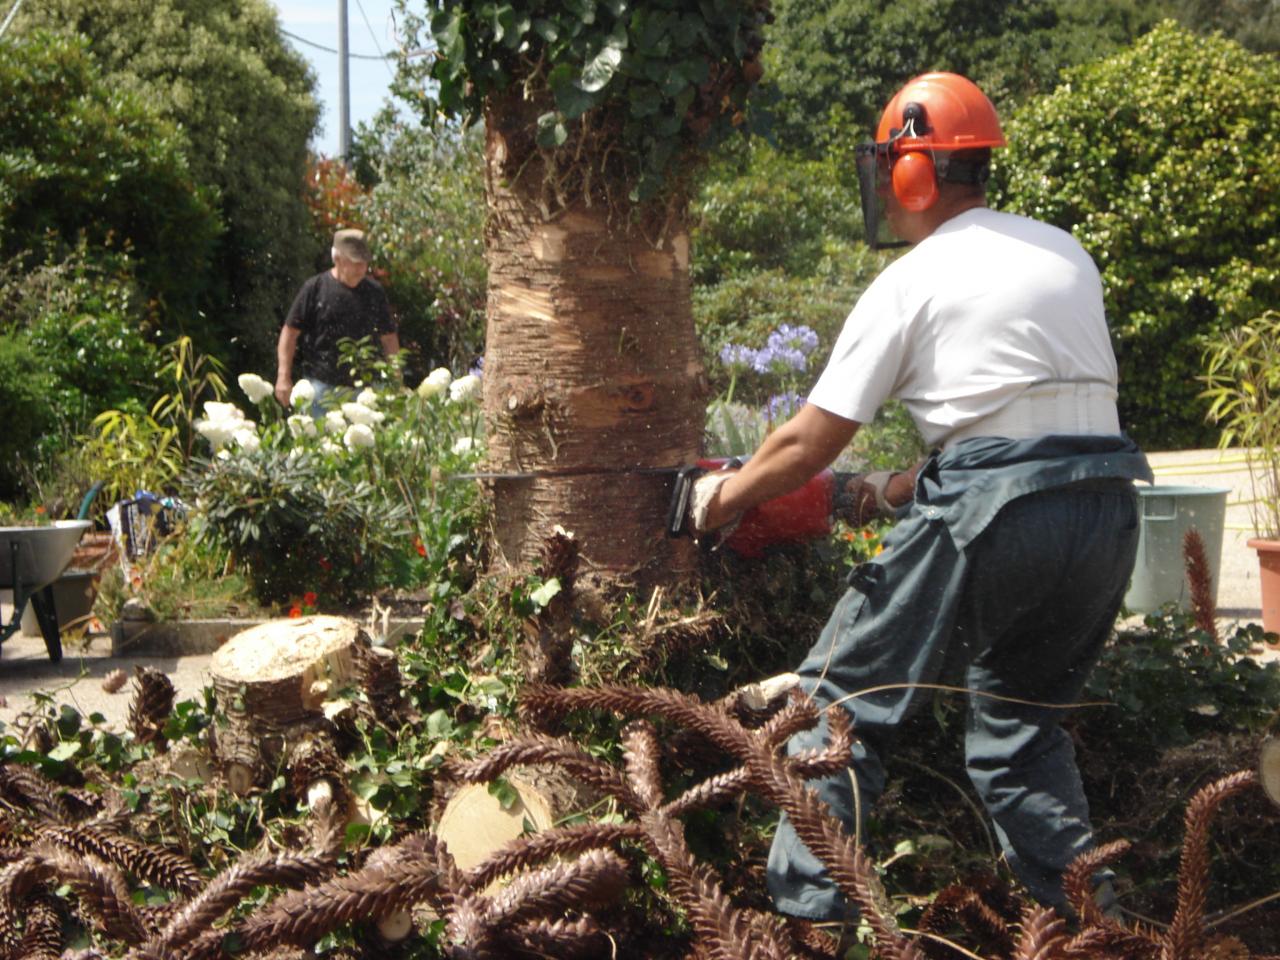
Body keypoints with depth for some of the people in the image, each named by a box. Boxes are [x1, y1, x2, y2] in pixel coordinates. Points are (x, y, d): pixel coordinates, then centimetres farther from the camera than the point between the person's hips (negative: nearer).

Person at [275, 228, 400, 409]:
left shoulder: (374, 292, 8)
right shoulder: (315, 288, -3)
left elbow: (389, 337, 15)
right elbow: (290, 332, -2)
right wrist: (284, 377, -8)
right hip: (321, 385, -3)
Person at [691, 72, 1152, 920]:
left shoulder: (912, 283, 1)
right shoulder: (1066, 255, 18)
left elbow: (808, 445, 2)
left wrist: (723, 497, 20)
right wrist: (901, 490, 28)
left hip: (989, 515, -6)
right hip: (1109, 515, 6)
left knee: (848, 703, 7)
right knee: (1021, 722, 23)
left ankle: (805, 911, 3)